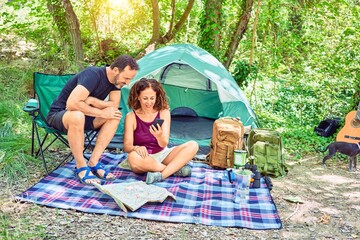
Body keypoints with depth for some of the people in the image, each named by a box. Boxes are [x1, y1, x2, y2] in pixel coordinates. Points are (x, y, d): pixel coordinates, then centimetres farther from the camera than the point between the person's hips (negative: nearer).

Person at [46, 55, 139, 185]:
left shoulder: (116, 80, -5)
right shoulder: (92, 75, -29)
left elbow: (114, 105, -10)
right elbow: (72, 103, -37)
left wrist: (92, 101, -25)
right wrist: (101, 112, -30)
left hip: (83, 115, 7)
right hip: (59, 114, -7)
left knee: (115, 116, -17)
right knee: (77, 116, -41)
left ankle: (93, 163, -16)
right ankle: (81, 167, -25)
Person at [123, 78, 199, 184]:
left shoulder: (164, 112, -4)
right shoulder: (131, 117, -7)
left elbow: (164, 144, -11)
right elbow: (126, 146, -12)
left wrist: (159, 136, -36)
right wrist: (136, 148, -36)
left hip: (162, 155, 2)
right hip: (144, 158, -2)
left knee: (193, 145, -19)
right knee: (133, 157, -39)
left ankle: (161, 175, -33)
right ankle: (176, 168, -24)